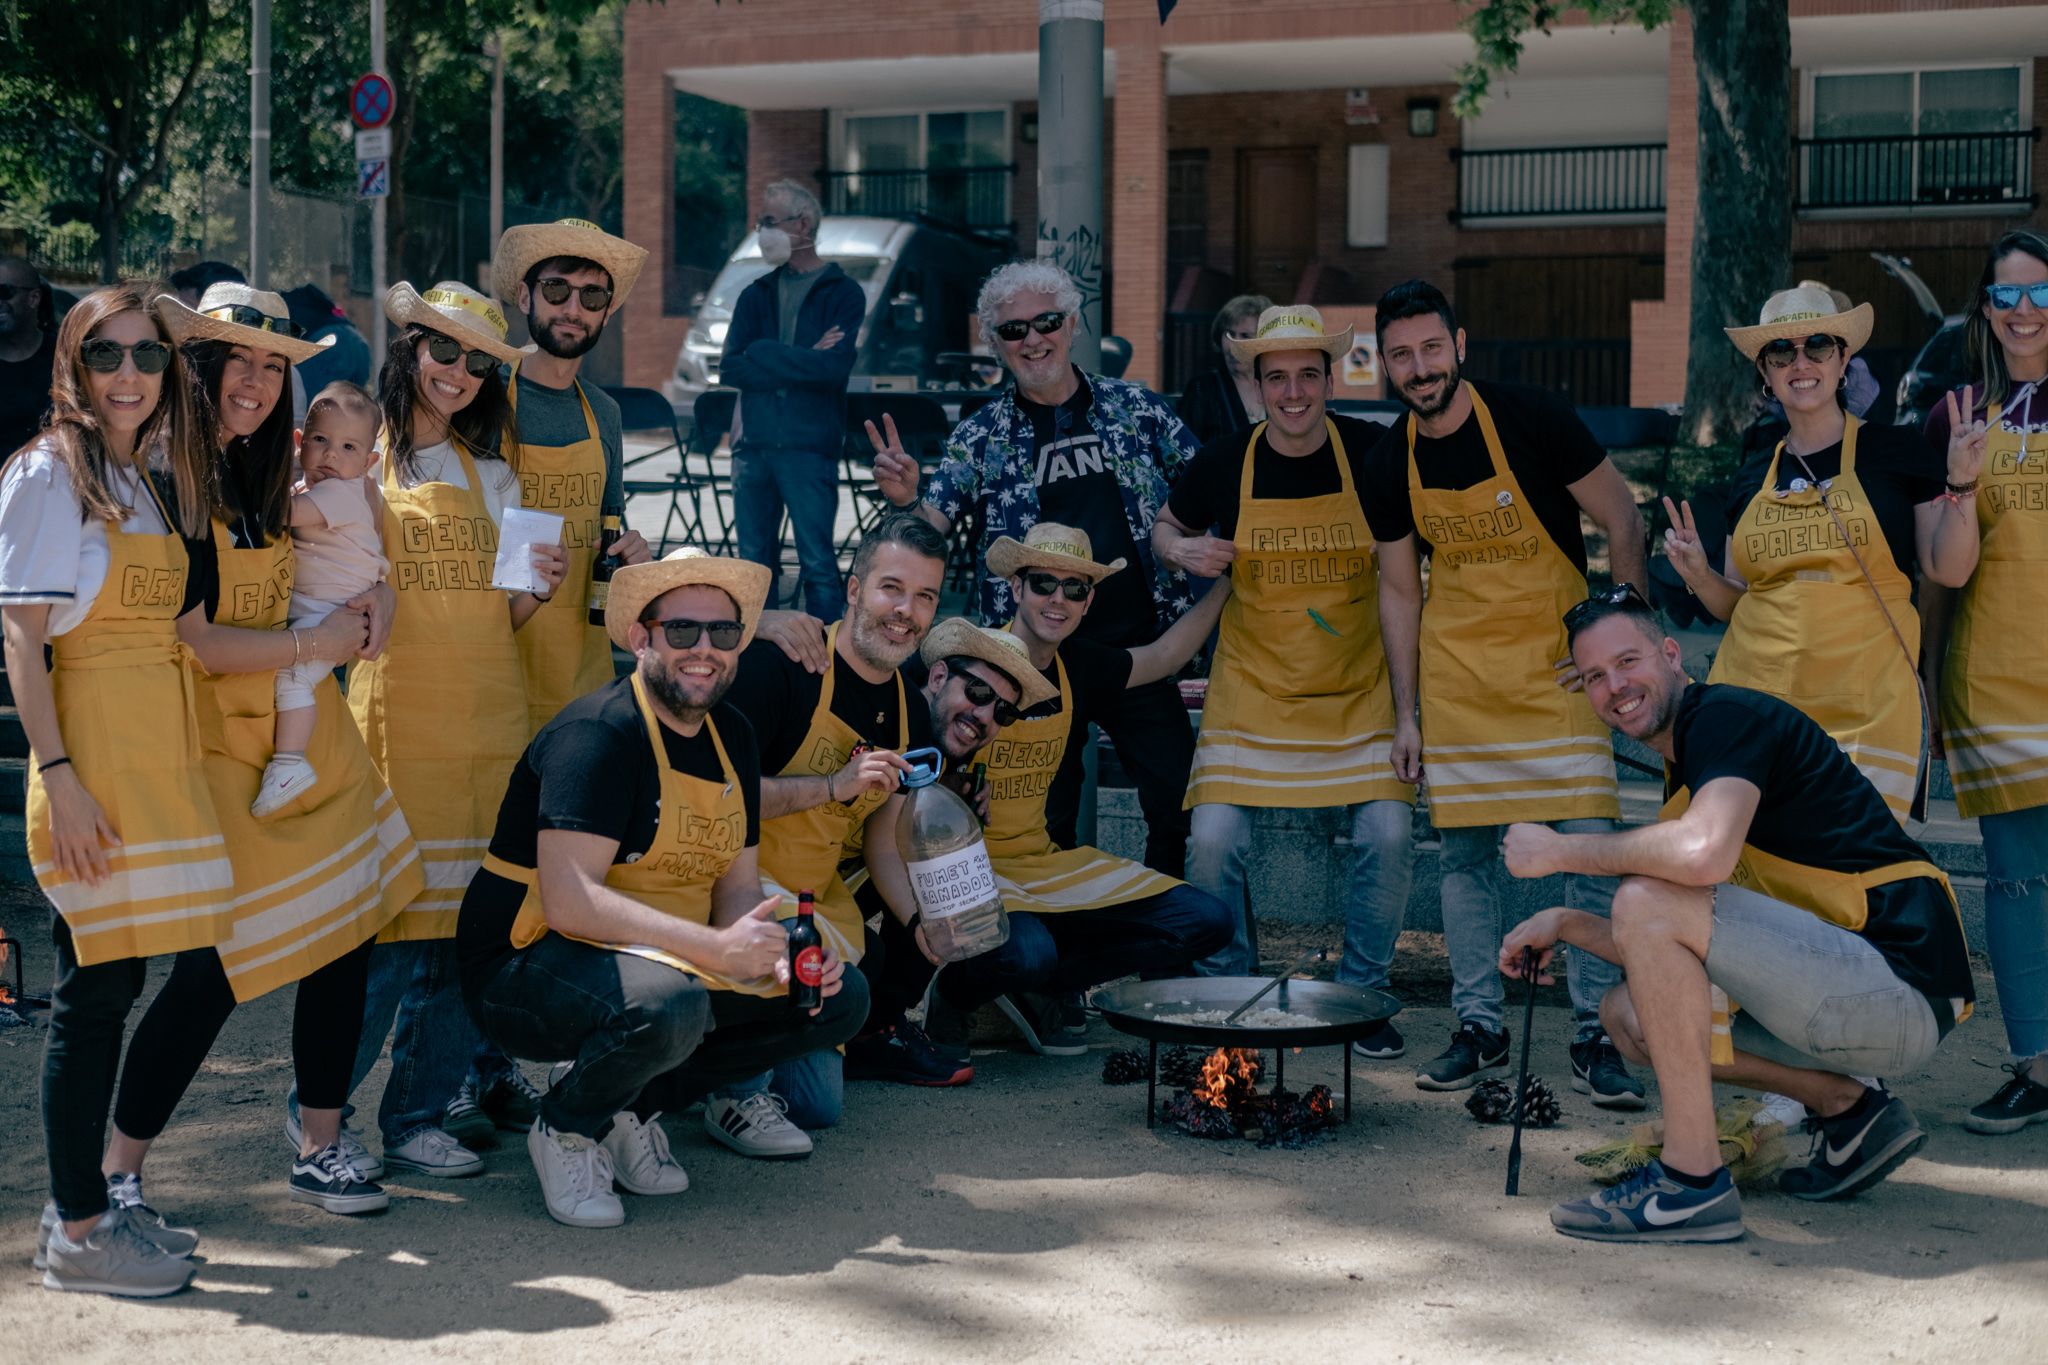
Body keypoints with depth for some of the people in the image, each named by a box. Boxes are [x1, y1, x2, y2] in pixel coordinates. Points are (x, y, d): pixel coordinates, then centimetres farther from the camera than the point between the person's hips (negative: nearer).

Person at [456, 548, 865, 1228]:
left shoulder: (733, 738, 7)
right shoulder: (600, 732, -19)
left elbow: (738, 885, 9)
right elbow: (570, 901, -29)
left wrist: (775, 955, -13)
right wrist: (715, 948, -34)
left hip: (674, 961, 8)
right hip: (529, 969, -8)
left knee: (841, 997, 0)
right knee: (667, 1004, -39)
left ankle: (634, 1107, 7)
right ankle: (567, 1128, -6)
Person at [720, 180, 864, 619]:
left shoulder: (843, 294, 1)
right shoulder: (756, 295, 15)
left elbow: (836, 367, -15)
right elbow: (729, 370, 2)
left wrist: (764, 354, -6)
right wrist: (802, 362, -7)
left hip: (809, 448, -5)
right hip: (752, 446, 5)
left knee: (818, 563, -6)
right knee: (755, 563, 9)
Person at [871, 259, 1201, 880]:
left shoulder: (1137, 407, 4)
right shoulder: (982, 437, 2)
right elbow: (930, 529, -5)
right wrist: (903, 499, -26)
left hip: (1140, 647, 1)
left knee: (1183, 806, 1)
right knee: (1048, 827, 7)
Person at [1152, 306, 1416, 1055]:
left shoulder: (1373, 454, -8)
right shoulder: (1223, 463, -5)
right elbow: (1165, 527, 13)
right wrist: (1183, 550, -10)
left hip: (1359, 691, 0)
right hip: (1252, 688, 0)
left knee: (1387, 834, -12)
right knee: (1214, 840, -11)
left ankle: (1364, 995, 10)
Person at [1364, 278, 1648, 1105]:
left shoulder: (1531, 420, -11)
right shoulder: (1391, 466, 0)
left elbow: (1622, 520, -3)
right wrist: (1406, 713, 8)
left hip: (1559, 662, -3)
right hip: (1457, 672, 3)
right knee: (1465, 852, 4)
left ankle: (1596, 1036, 1)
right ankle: (1479, 1028, 15)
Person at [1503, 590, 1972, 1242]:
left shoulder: (1727, 715, -9)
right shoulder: (1685, 771, 20)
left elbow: (1705, 855, -30)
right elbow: (1670, 958, 22)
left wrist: (1560, 851, -15)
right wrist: (1566, 924, 9)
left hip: (1903, 987, -10)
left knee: (1647, 899, -20)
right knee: (1629, 1011, 12)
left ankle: (1693, 1181, -16)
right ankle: (1848, 1108, 11)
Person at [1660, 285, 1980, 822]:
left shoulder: (1895, 450, 4)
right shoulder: (1753, 479, 13)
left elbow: (1950, 571, 1)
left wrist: (1960, 486, -11)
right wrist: (1700, 576, 0)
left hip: (1863, 711, -3)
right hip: (1755, 708, 3)